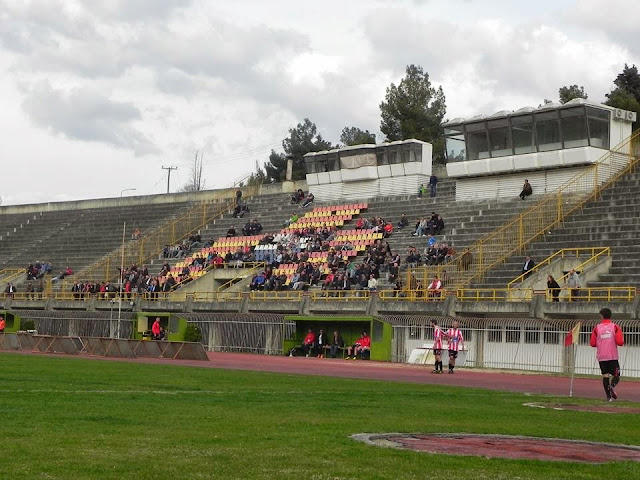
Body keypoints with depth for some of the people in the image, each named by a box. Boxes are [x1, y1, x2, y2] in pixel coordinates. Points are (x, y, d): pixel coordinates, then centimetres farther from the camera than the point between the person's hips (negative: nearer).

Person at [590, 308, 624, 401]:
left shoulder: (597, 328, 2)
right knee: (616, 375, 6)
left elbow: (592, 343, 1)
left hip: (601, 357, 1)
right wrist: (622, 340, 13)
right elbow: (620, 342, -10)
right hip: (613, 356, -1)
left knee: (605, 375, 6)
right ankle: (612, 386, -25)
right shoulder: (615, 327, -1)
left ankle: (608, 396, -3)